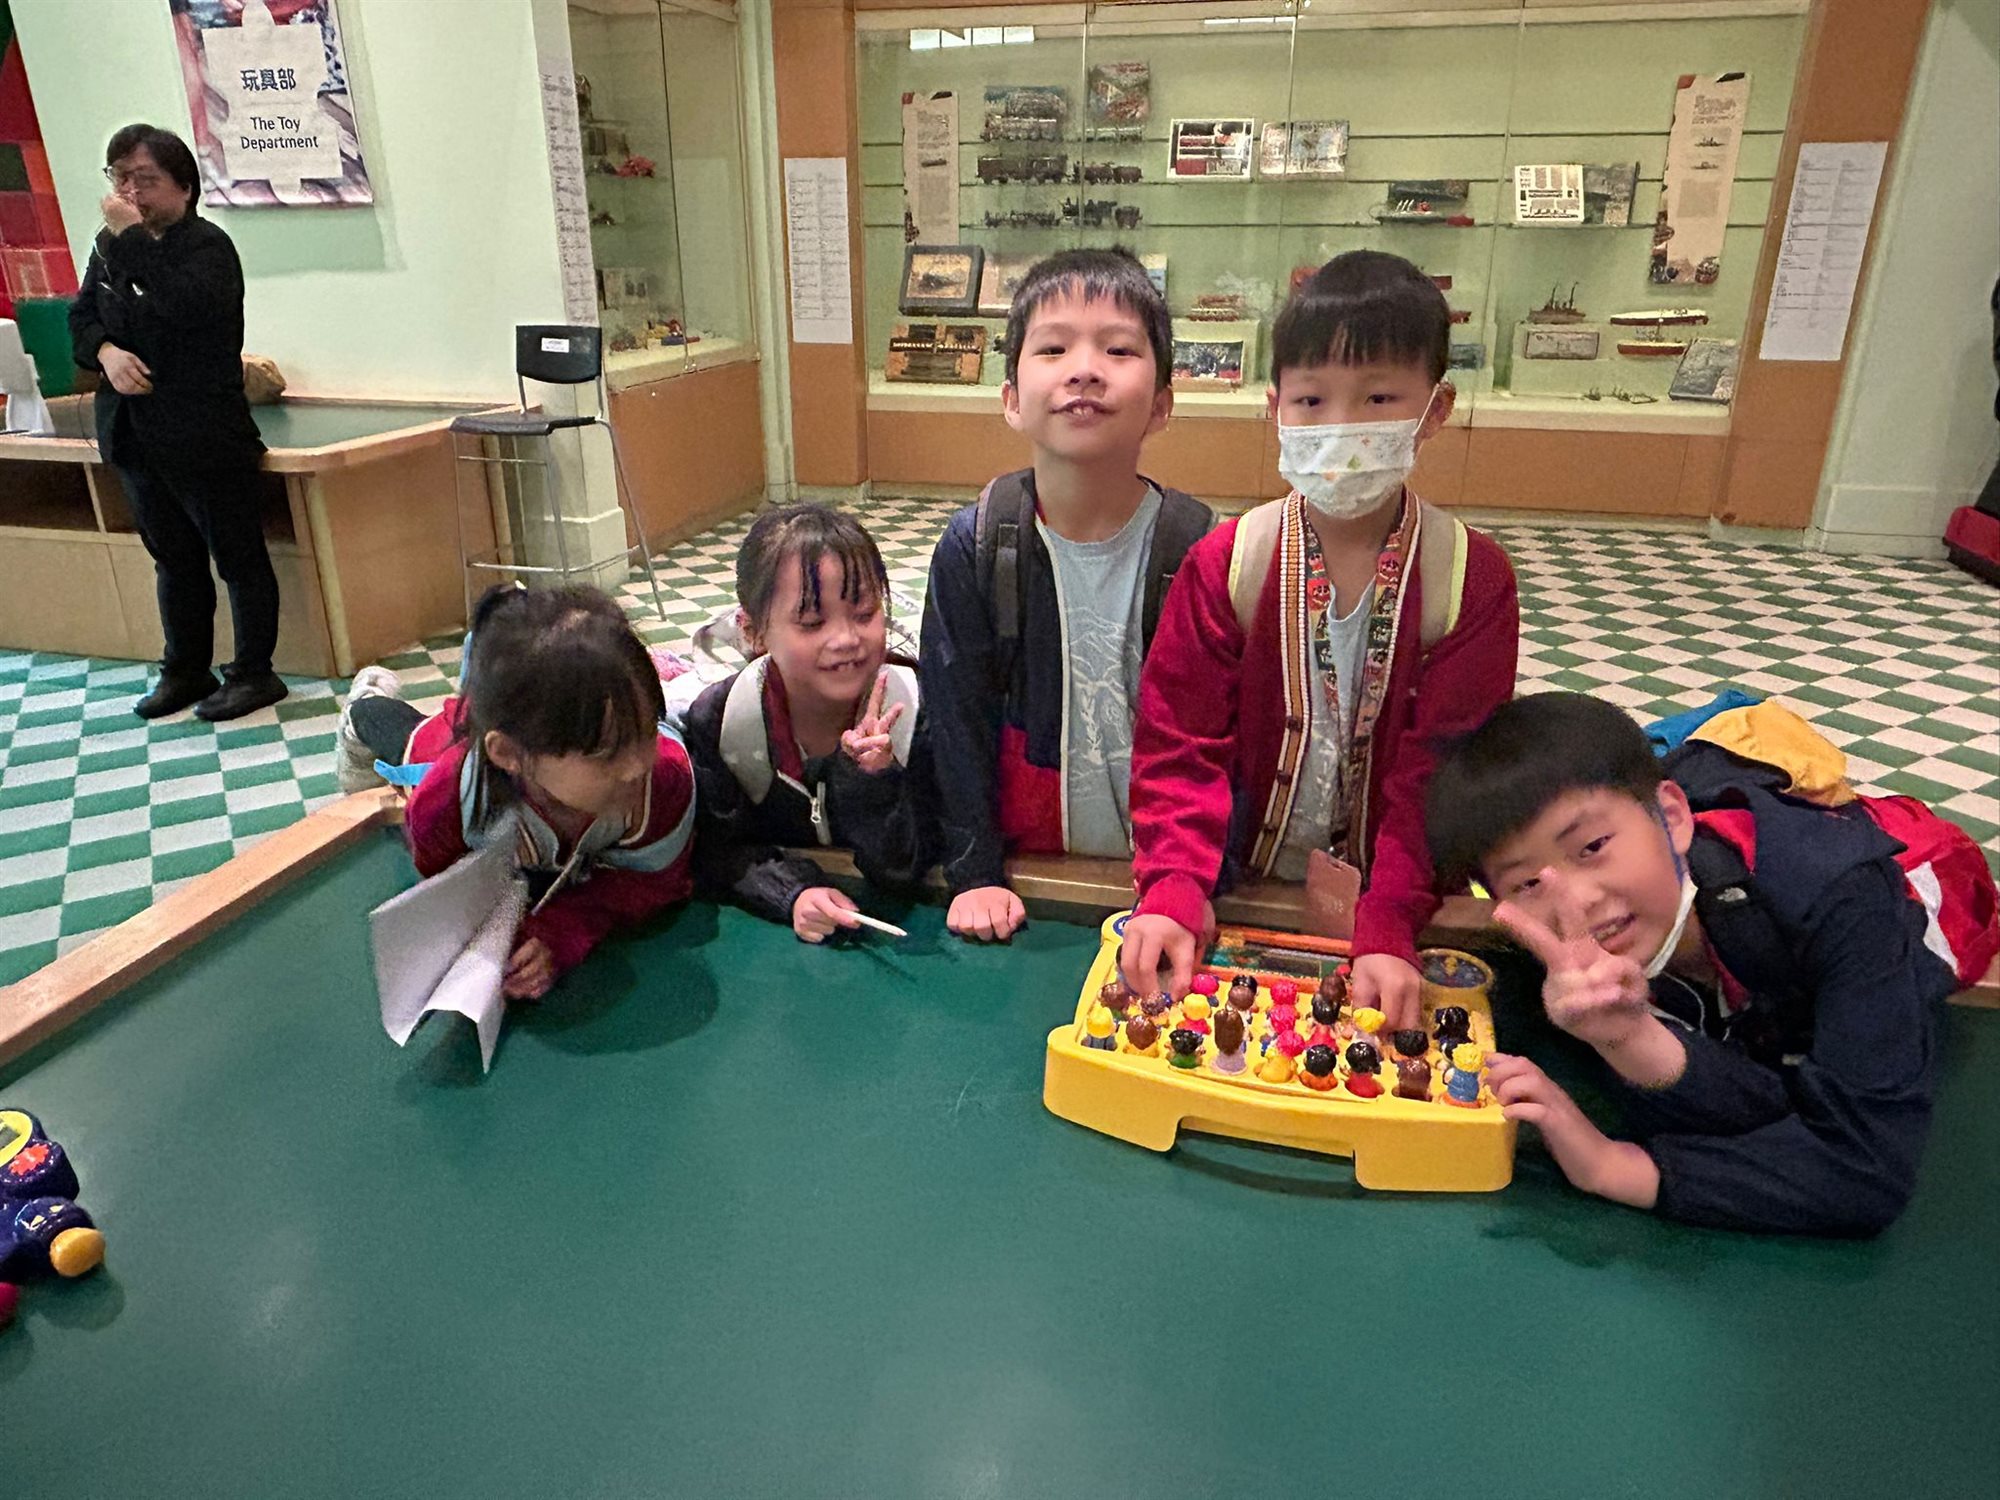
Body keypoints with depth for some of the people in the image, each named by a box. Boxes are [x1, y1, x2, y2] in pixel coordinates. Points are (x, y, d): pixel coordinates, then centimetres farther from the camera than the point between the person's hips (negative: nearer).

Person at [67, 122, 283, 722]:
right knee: (173, 558, 16)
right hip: (133, 432, 7)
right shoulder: (109, 245, 11)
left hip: (204, 434, -7)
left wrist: (132, 237, -22)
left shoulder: (207, 245, -10)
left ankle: (253, 673, 12)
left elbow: (184, 307, -28)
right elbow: (82, 317, 14)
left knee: (237, 555, 2)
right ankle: (185, 672, 27)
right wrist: (106, 352, -7)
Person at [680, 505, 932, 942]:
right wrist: (791, 893, -26)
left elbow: (902, 872, -16)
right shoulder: (716, 720, -15)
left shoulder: (916, 708, -18)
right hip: (766, 924, 1)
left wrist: (873, 778, -33)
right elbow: (716, 849, -8)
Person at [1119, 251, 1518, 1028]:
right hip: (1237, 897, 1)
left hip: (1387, 902, 0)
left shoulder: (1474, 579, -10)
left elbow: (1442, 772, -12)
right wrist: (1173, 891, -24)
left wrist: (1388, 930, -23)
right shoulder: (1225, 563, -9)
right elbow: (1179, 744, -11)